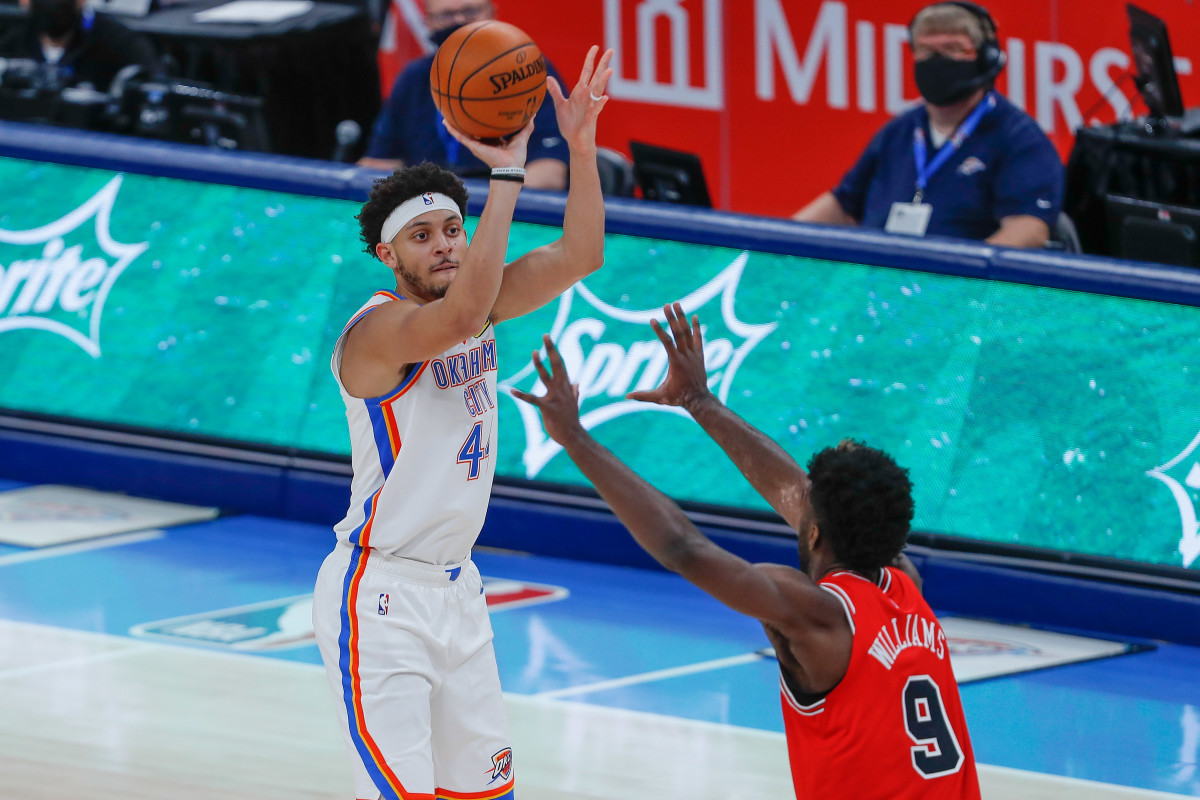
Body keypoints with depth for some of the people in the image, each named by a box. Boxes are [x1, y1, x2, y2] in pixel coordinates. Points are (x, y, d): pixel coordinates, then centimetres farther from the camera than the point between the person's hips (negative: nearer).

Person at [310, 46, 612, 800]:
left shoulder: (480, 302, 5)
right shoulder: (378, 328, -19)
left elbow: (579, 255, 3)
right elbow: (460, 314, -39)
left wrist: (582, 146, -11)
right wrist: (506, 175, -38)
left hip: (456, 589, 9)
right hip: (380, 596, -9)